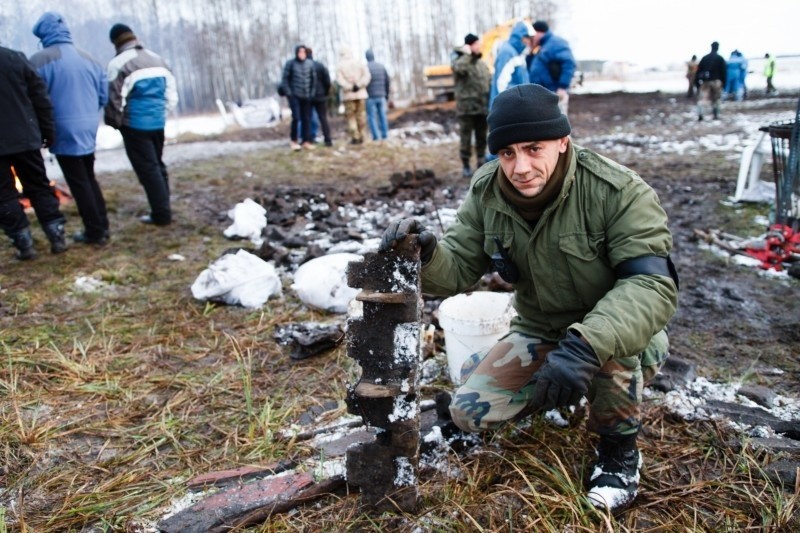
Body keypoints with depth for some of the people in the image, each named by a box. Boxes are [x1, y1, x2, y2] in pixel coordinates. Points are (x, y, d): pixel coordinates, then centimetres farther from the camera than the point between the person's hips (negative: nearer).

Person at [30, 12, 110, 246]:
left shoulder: (40, 60, -9)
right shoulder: (88, 58, 9)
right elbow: (104, 95, 12)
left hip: (64, 131, -6)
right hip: (88, 130, 6)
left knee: (79, 183, 2)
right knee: (89, 178, 18)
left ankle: (94, 232, 7)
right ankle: (102, 226, 19)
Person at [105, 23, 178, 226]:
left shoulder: (119, 63, -11)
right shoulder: (157, 59, 12)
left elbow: (115, 99, -11)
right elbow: (171, 92, 13)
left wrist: (114, 121, 5)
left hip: (135, 124, -7)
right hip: (158, 122, 7)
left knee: (147, 168, -3)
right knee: (158, 165, 15)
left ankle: (161, 214, -2)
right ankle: (163, 210, 18)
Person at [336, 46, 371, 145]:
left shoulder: (340, 66, -2)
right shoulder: (360, 63, 6)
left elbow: (339, 79, -13)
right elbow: (367, 76, -5)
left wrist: (350, 87, -13)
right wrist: (359, 85, -12)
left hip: (348, 95, -2)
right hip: (361, 93, 2)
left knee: (350, 116, 3)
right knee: (361, 115, 7)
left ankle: (355, 137, -2)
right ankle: (361, 137, 7)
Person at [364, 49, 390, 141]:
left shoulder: (365, 68, -8)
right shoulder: (381, 66, 6)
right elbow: (387, 82, 7)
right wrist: (387, 96, 15)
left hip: (370, 97, -4)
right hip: (381, 96, 4)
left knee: (371, 117, 1)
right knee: (382, 116, 10)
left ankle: (376, 136, -3)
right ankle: (384, 135, 10)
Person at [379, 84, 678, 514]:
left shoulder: (619, 191, -26)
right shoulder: (486, 194, -12)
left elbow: (655, 285, -34)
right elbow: (457, 270, -11)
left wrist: (585, 345, -50)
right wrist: (427, 254, -36)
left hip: (626, 339, -3)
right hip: (540, 336, 4)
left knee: (605, 340, -38)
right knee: (469, 412, -12)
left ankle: (620, 448, -7)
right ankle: (554, 391, 17)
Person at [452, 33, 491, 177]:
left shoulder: (482, 63, 15)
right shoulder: (459, 60, -3)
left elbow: (490, 81, 18)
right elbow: (459, 68, -29)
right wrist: (467, 54, -16)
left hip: (482, 107, 6)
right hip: (466, 107, -6)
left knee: (482, 137, 12)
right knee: (466, 138, -1)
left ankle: (481, 163, 22)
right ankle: (465, 165, 9)